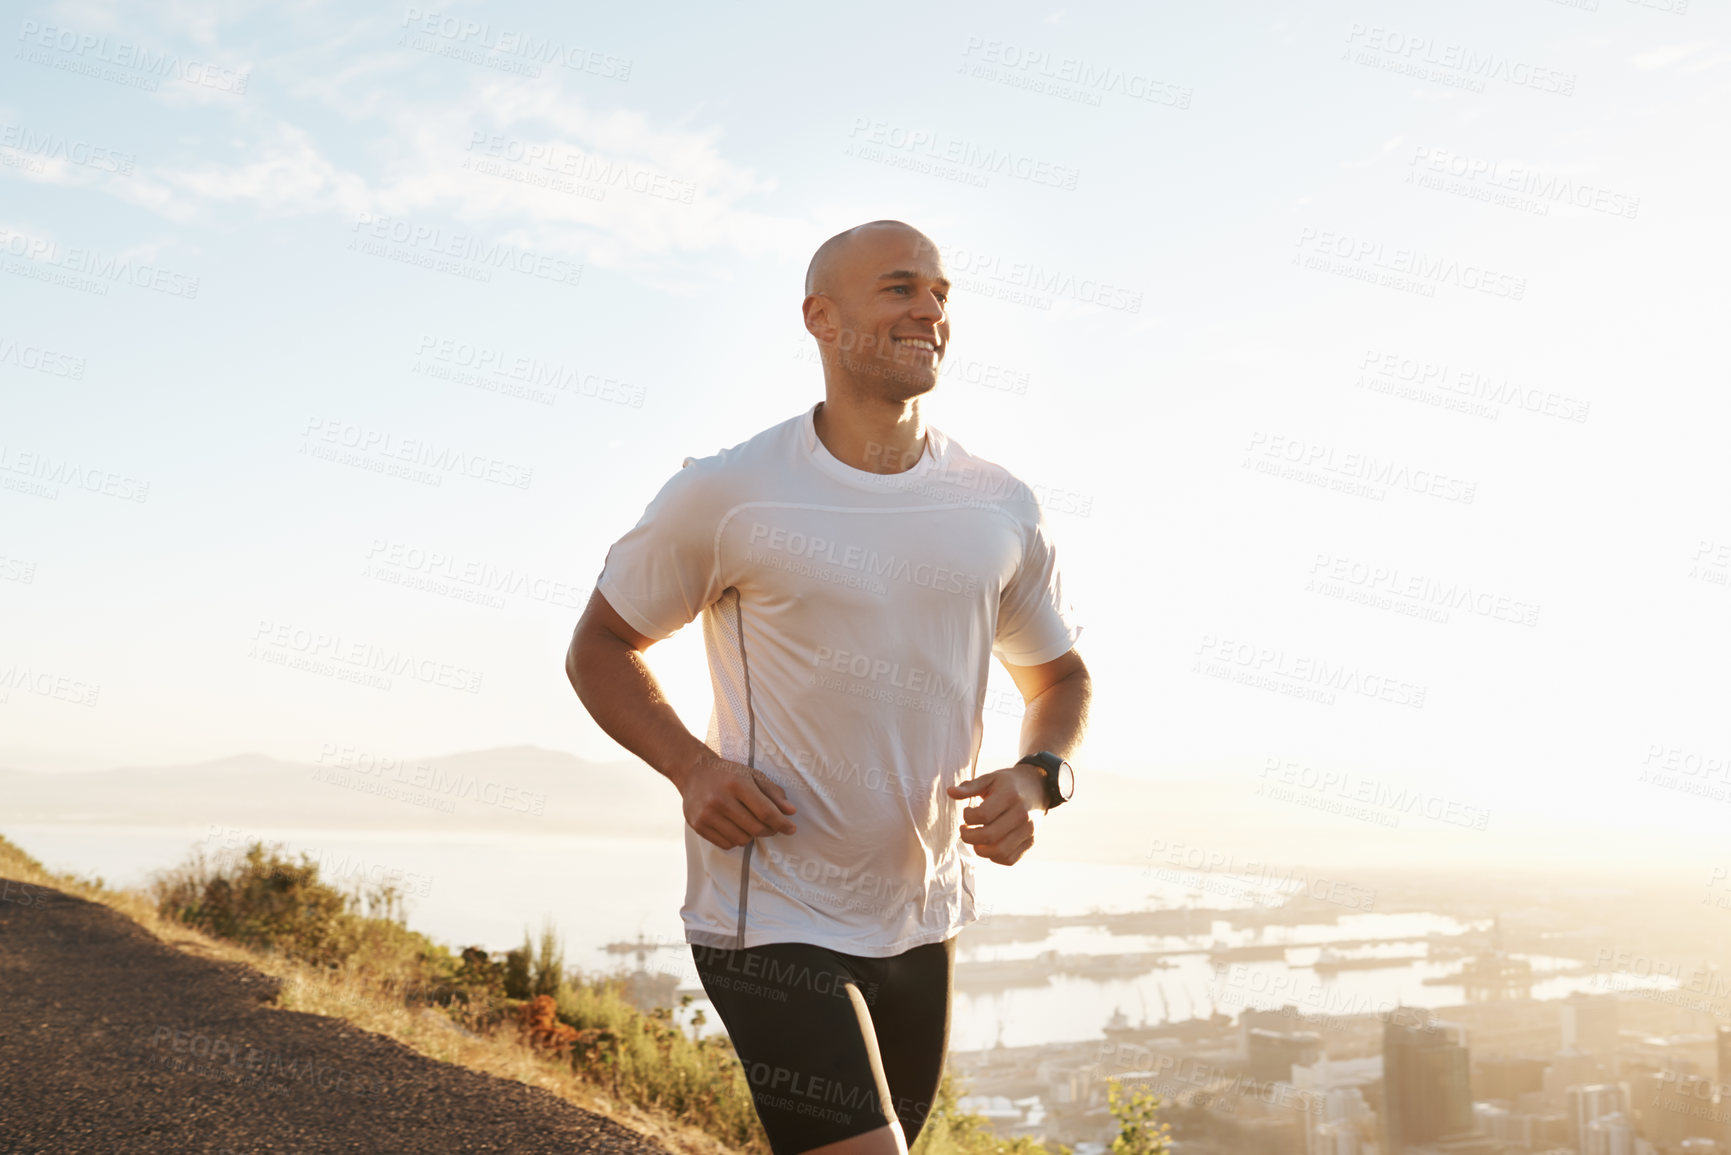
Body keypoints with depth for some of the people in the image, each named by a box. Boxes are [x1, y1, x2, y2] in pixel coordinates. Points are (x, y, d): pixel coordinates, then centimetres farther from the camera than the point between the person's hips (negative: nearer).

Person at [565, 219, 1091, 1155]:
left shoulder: (1000, 508, 2)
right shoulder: (727, 493, -9)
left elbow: (1059, 675, 15)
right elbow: (599, 646, 2)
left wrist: (1035, 780, -7)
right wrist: (691, 766, -16)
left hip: (922, 920, 6)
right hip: (769, 915, -5)